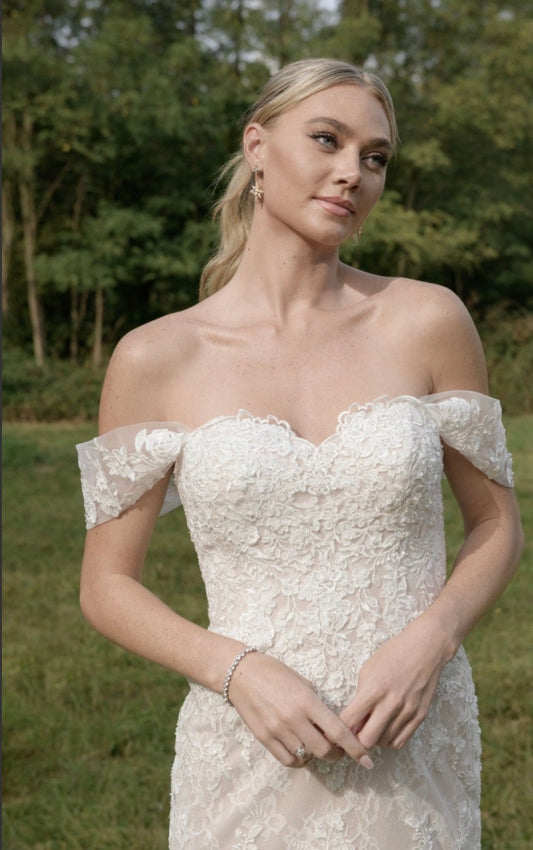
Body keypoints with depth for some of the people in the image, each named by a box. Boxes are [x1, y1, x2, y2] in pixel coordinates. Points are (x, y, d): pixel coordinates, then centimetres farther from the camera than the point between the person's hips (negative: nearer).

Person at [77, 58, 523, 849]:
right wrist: (239, 671, -15)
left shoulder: (428, 320, -4)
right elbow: (107, 586, 1)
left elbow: (497, 524, 5)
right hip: (252, 752, -1)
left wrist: (430, 640, -13)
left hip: (416, 748, 1)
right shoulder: (155, 359, -5)